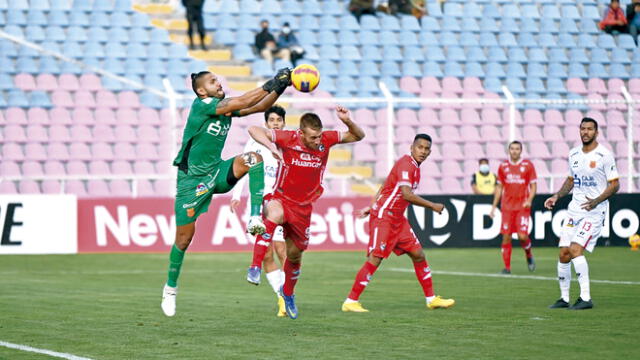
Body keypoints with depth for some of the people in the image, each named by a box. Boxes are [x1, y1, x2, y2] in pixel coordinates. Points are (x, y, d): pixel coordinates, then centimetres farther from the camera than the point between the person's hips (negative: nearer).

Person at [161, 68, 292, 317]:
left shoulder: (226, 107, 6)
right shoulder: (201, 105, -16)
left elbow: (258, 107, 5)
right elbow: (243, 102, -25)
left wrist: (280, 87, -9)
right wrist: (271, 85, -25)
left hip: (217, 172, 6)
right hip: (192, 179, -6)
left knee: (254, 158, -20)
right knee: (184, 237, -2)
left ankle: (255, 219, -26)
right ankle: (170, 287, 18)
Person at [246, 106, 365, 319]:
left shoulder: (325, 140, -8)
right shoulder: (288, 139, -17)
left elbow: (358, 136, 0)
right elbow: (254, 130, -19)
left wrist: (347, 121, -21)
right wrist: (271, 146, -35)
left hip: (303, 207, 4)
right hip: (281, 199, -4)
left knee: (295, 254, 16)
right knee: (274, 215, -40)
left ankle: (288, 293, 44)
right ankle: (255, 267, -39)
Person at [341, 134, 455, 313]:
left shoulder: (414, 167, 13)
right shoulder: (406, 164, -17)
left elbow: (385, 186, 20)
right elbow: (407, 194, -28)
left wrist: (372, 207, 18)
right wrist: (433, 206, -19)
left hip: (398, 219, 10)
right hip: (383, 217, -10)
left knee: (418, 254, 9)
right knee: (375, 258, -13)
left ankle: (431, 299, 18)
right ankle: (350, 301, -9)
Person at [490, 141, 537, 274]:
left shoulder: (528, 165, 1)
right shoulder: (503, 167, 8)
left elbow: (533, 186, 3)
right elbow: (499, 187, 15)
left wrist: (529, 200, -14)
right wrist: (494, 206, 11)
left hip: (523, 207, -2)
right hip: (507, 207, 2)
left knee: (522, 235, -14)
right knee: (506, 237, -2)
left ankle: (529, 255, 17)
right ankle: (507, 267, 4)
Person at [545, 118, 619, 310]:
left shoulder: (604, 155, -8)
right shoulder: (574, 154, 11)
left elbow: (614, 185, -8)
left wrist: (597, 201, -23)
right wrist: (556, 196, 10)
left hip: (595, 211, -6)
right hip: (574, 208, 6)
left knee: (575, 249, -20)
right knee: (563, 254, 1)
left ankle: (586, 298, -14)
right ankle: (564, 298, 14)